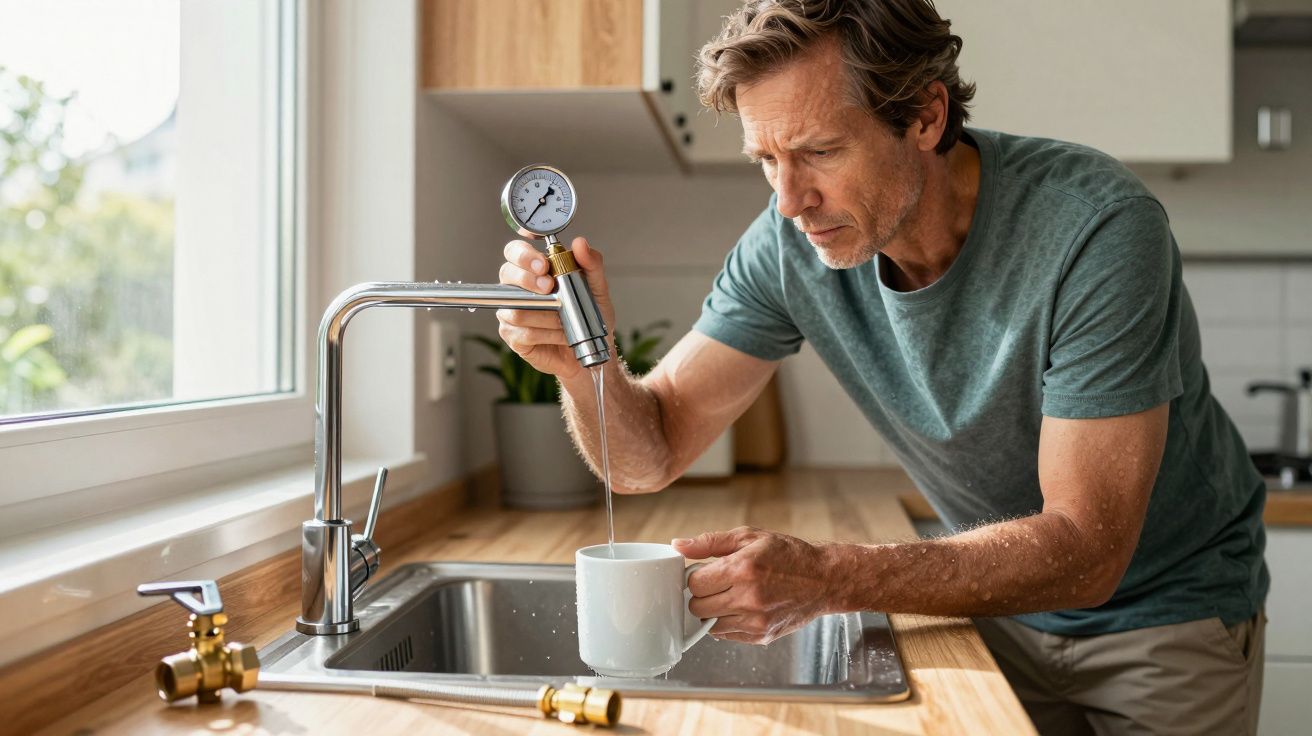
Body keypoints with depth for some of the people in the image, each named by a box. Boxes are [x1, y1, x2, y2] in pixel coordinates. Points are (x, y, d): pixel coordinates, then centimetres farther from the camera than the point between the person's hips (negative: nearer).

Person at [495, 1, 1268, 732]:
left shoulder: (1095, 229, -31)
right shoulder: (791, 242, -18)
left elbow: (1085, 552, -31)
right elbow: (649, 455, -14)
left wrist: (829, 577, -43)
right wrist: (584, 360, -36)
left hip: (1165, 610, -2)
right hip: (999, 605, 3)